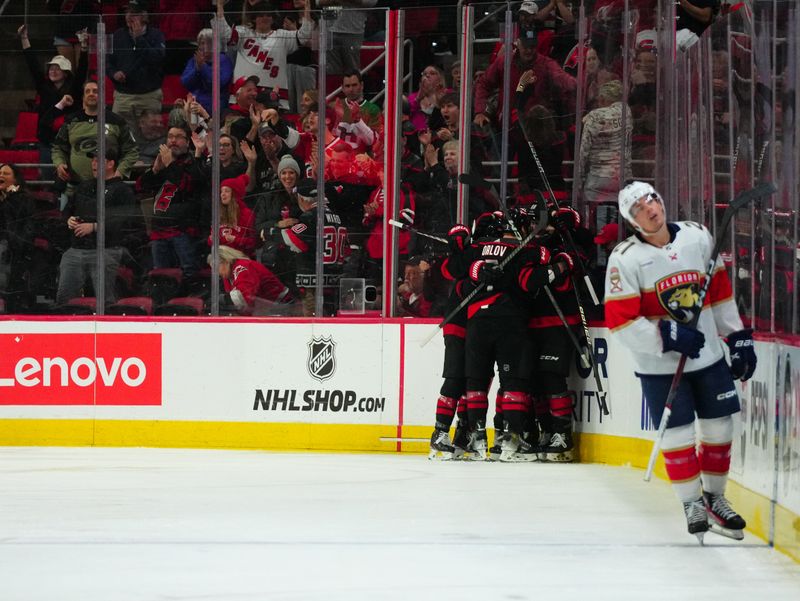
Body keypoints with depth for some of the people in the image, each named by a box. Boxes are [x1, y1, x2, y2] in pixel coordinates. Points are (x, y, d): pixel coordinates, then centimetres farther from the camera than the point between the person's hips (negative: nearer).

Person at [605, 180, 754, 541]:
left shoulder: (697, 238, -1)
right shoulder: (625, 259, -14)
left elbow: (720, 292, 10)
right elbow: (620, 323, -16)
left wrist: (738, 338, 9)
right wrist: (668, 336, -25)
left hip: (709, 356, 4)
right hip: (660, 366, -4)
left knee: (719, 429, 9)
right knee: (678, 434, -3)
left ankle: (715, 497, 28)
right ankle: (692, 504, 14)